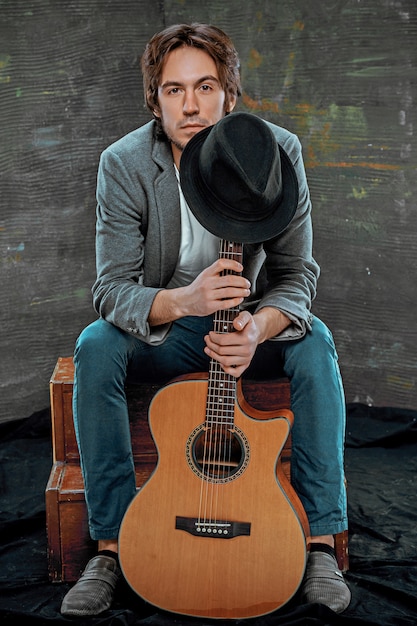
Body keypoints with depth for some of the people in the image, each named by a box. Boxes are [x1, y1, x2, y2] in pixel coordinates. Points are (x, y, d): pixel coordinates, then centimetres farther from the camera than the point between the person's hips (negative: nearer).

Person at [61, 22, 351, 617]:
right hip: (158, 324, 0)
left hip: (251, 321, 1)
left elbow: (297, 274, -15)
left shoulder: (276, 151, -15)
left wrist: (258, 328, -37)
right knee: (95, 347, -29)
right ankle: (111, 546, -19)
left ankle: (320, 543, -21)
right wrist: (182, 301, -42)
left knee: (314, 342, -29)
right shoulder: (124, 164, -17)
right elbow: (111, 289, -20)